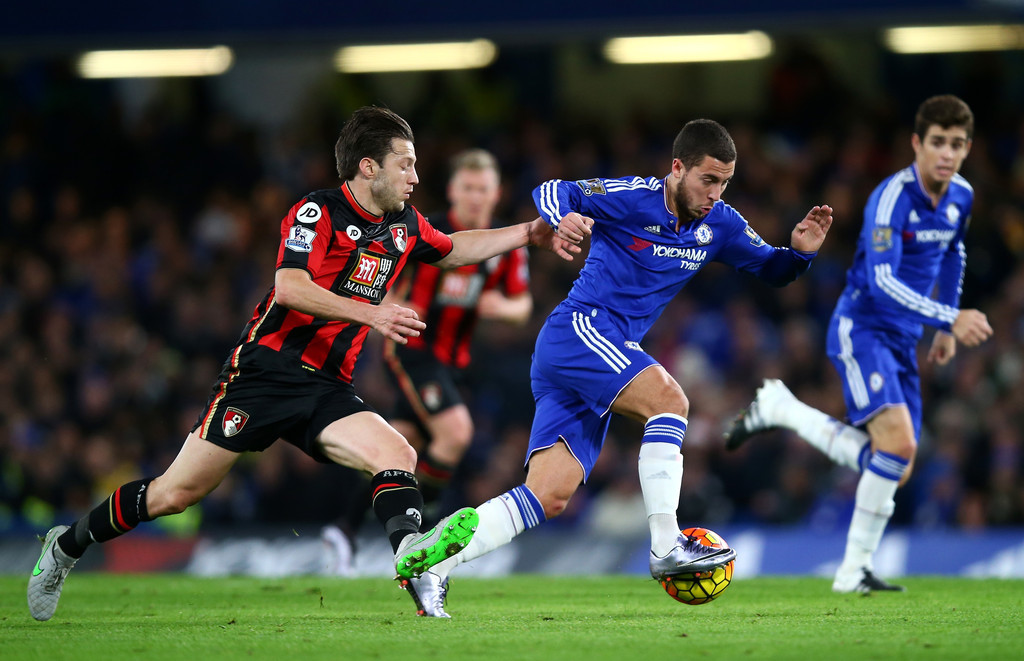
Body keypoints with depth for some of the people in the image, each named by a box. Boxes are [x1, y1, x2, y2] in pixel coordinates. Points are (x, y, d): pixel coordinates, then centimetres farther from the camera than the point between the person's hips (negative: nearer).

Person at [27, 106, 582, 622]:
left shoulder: (404, 223, 11)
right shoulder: (317, 212, -11)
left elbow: (452, 249, 32)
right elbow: (289, 288, -24)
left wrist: (529, 235, 24)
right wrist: (370, 314, -30)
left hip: (327, 388, 6)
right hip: (267, 367, -6)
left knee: (397, 455, -21)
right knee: (176, 493, -5)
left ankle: (411, 555, -40)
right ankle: (67, 545, 13)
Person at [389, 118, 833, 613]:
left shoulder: (718, 225, 9)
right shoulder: (632, 198, -11)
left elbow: (772, 269, 17)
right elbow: (551, 192, -14)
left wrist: (801, 251, -5)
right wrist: (563, 218, -36)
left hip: (608, 355, 7)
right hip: (578, 326, -7)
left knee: (550, 498, -3)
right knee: (668, 399, -26)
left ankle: (429, 563, -2)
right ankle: (665, 546, -26)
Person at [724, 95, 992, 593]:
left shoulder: (961, 197, 5)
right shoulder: (893, 197, -20)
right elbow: (881, 281, -29)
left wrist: (946, 326, 23)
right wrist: (950, 319, -36)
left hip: (902, 341, 8)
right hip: (861, 329, -8)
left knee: (894, 469, 3)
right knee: (898, 441, -25)